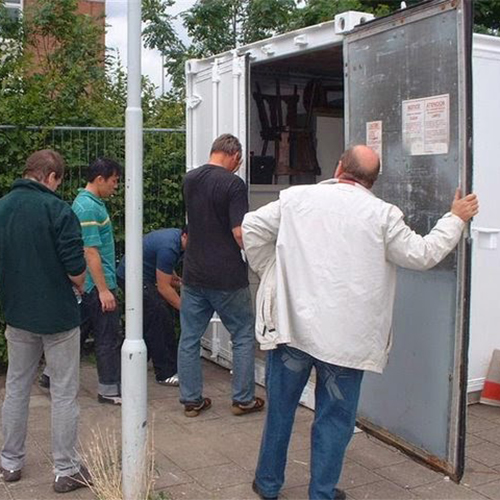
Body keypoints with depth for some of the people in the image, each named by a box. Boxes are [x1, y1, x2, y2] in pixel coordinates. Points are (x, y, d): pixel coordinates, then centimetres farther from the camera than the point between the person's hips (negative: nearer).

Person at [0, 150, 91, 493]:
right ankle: (66, 470, 14)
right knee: (64, 394, 6)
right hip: (58, 314, -5)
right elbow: (76, 271, -19)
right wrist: (78, 286, 1)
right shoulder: (58, 210, -17)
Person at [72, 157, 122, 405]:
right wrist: (103, 290, -22)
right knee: (109, 337, -1)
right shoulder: (89, 207, -18)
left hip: (89, 285, 10)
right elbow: (91, 252, -22)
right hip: (97, 284, -10)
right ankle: (110, 389, 9)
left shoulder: (90, 202, 13)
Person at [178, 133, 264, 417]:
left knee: (189, 338, 12)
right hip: (227, 277, -5)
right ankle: (243, 399, 17)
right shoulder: (233, 184, -14)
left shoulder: (190, 180, 6)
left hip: (193, 275, 5)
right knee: (243, 335, 11)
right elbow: (240, 234, -19)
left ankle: (191, 400, 19)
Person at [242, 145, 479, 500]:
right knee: (335, 416, 12)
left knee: (280, 407, 17)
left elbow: (252, 227, 5)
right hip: (346, 335, -2)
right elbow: (423, 255, 2)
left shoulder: (297, 197, 2)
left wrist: (268, 271, 16)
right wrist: (455, 219, 16)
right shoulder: (383, 214, -5)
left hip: (292, 324, 2)